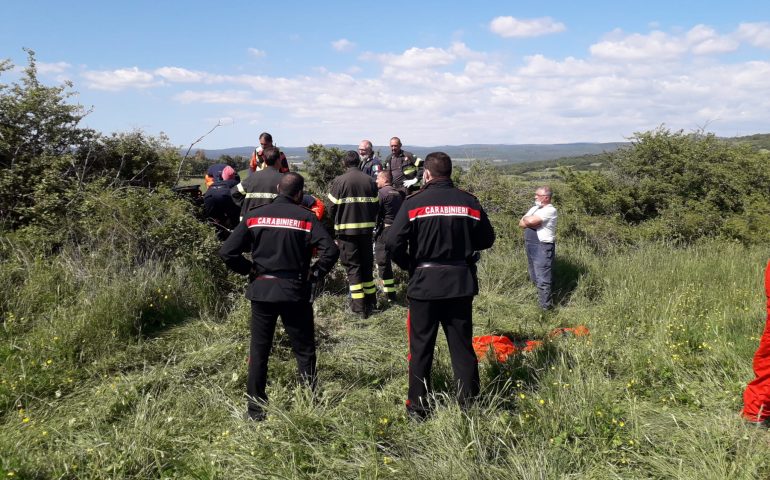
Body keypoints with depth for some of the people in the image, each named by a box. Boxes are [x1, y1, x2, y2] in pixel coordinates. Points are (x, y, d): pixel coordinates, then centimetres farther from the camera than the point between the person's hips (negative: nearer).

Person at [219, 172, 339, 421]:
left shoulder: (254, 216, 1)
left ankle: (255, 408, 18)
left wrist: (249, 270, 8)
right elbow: (331, 250, -16)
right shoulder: (305, 217, -5)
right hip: (295, 292, -2)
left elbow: (227, 252, -4)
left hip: (261, 291, 2)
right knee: (304, 350, 10)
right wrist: (315, 274, -2)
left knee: (259, 351, 12)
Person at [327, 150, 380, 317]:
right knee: (367, 264, 16)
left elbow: (332, 208, -7)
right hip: (366, 229, 3)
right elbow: (376, 205, 5)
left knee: (353, 266, 2)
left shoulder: (339, 181, -10)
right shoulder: (370, 181, 1)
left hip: (346, 230, -3)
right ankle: (370, 301, 24)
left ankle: (359, 306, -2)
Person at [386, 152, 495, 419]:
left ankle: (418, 407, 17)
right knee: (462, 346, 13)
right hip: (461, 284, 3)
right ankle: (469, 404, 20)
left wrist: (408, 264, 4)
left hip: (424, 283, -3)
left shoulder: (414, 203, -10)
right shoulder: (469, 202, -1)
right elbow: (487, 240, 7)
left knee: (421, 347, 9)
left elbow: (393, 243, -14)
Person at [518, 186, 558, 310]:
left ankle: (546, 308, 0)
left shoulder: (550, 210, -11)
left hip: (543, 247, -9)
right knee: (535, 278, 19)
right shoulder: (534, 208, 15)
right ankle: (540, 301, 33)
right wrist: (530, 223, -11)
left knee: (543, 279, -6)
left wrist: (525, 219, -2)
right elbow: (521, 223, 8)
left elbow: (531, 221, -23)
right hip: (530, 246, 9)